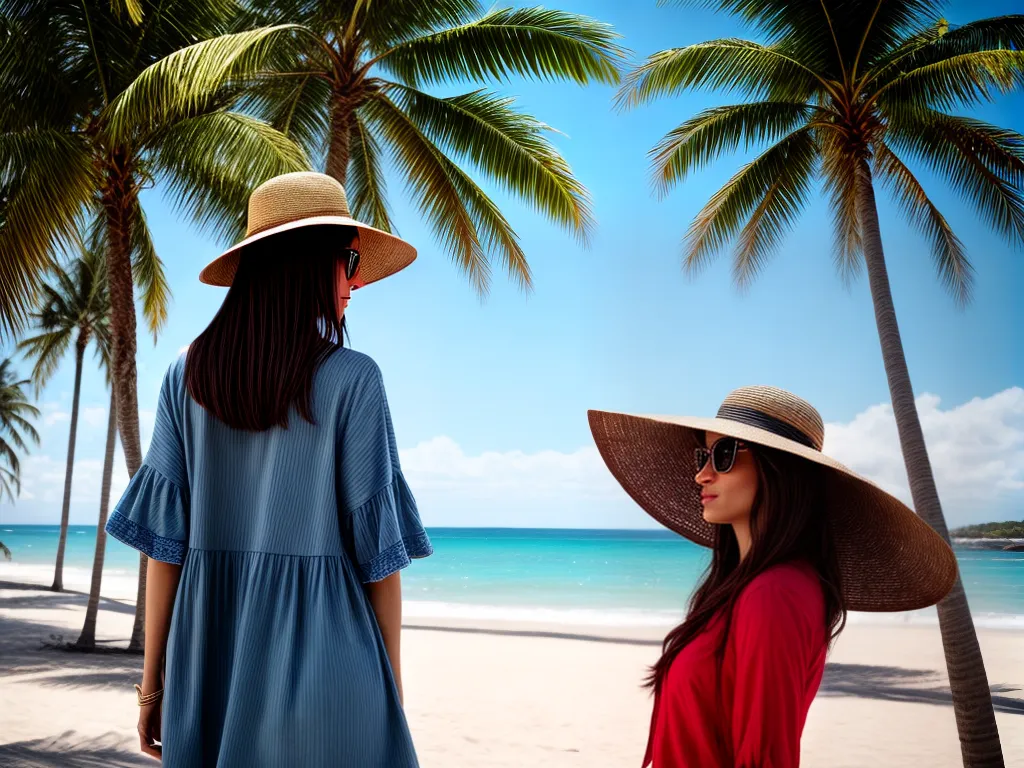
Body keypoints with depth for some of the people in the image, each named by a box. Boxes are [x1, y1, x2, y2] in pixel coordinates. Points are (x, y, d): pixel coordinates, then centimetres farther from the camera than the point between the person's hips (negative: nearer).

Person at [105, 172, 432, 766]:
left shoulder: (187, 376, 2)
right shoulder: (354, 380, -9)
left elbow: (164, 535, 1)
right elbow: (377, 544, -9)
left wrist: (154, 674, 8)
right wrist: (393, 688, 1)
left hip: (210, 654, 4)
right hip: (322, 654, -4)